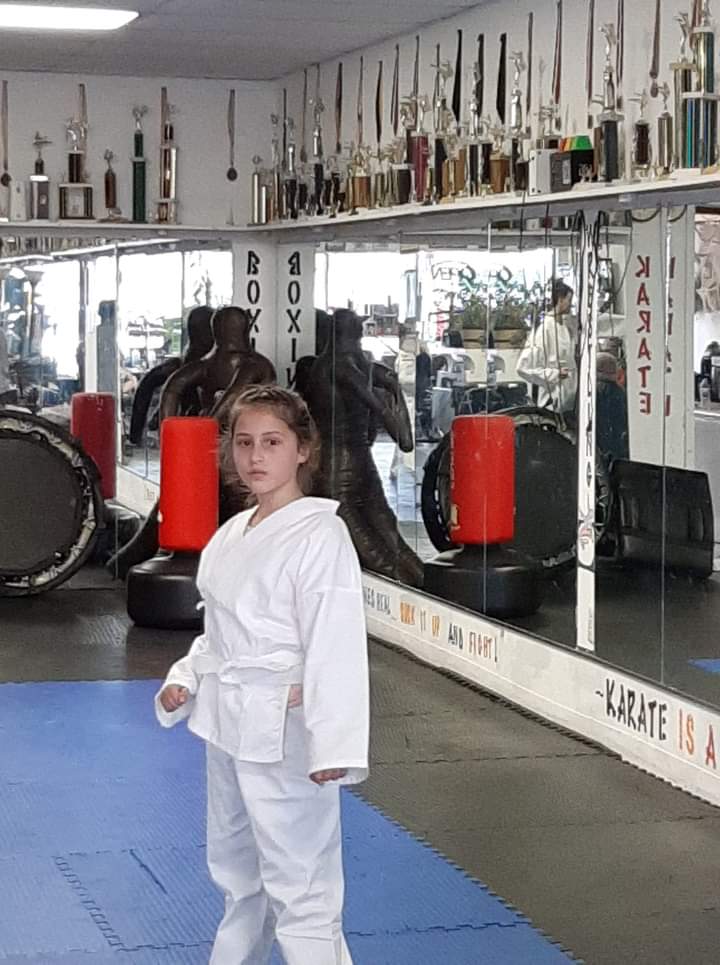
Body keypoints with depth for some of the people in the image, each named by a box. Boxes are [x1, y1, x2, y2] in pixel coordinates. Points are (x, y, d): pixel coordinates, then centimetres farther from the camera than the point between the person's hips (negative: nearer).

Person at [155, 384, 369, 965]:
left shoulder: (319, 534, -16)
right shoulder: (232, 534, 8)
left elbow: (336, 646, -22)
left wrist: (332, 744, -27)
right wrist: (186, 679, 6)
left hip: (284, 729, -9)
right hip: (229, 722, 9)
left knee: (299, 885, -6)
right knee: (235, 868, 26)